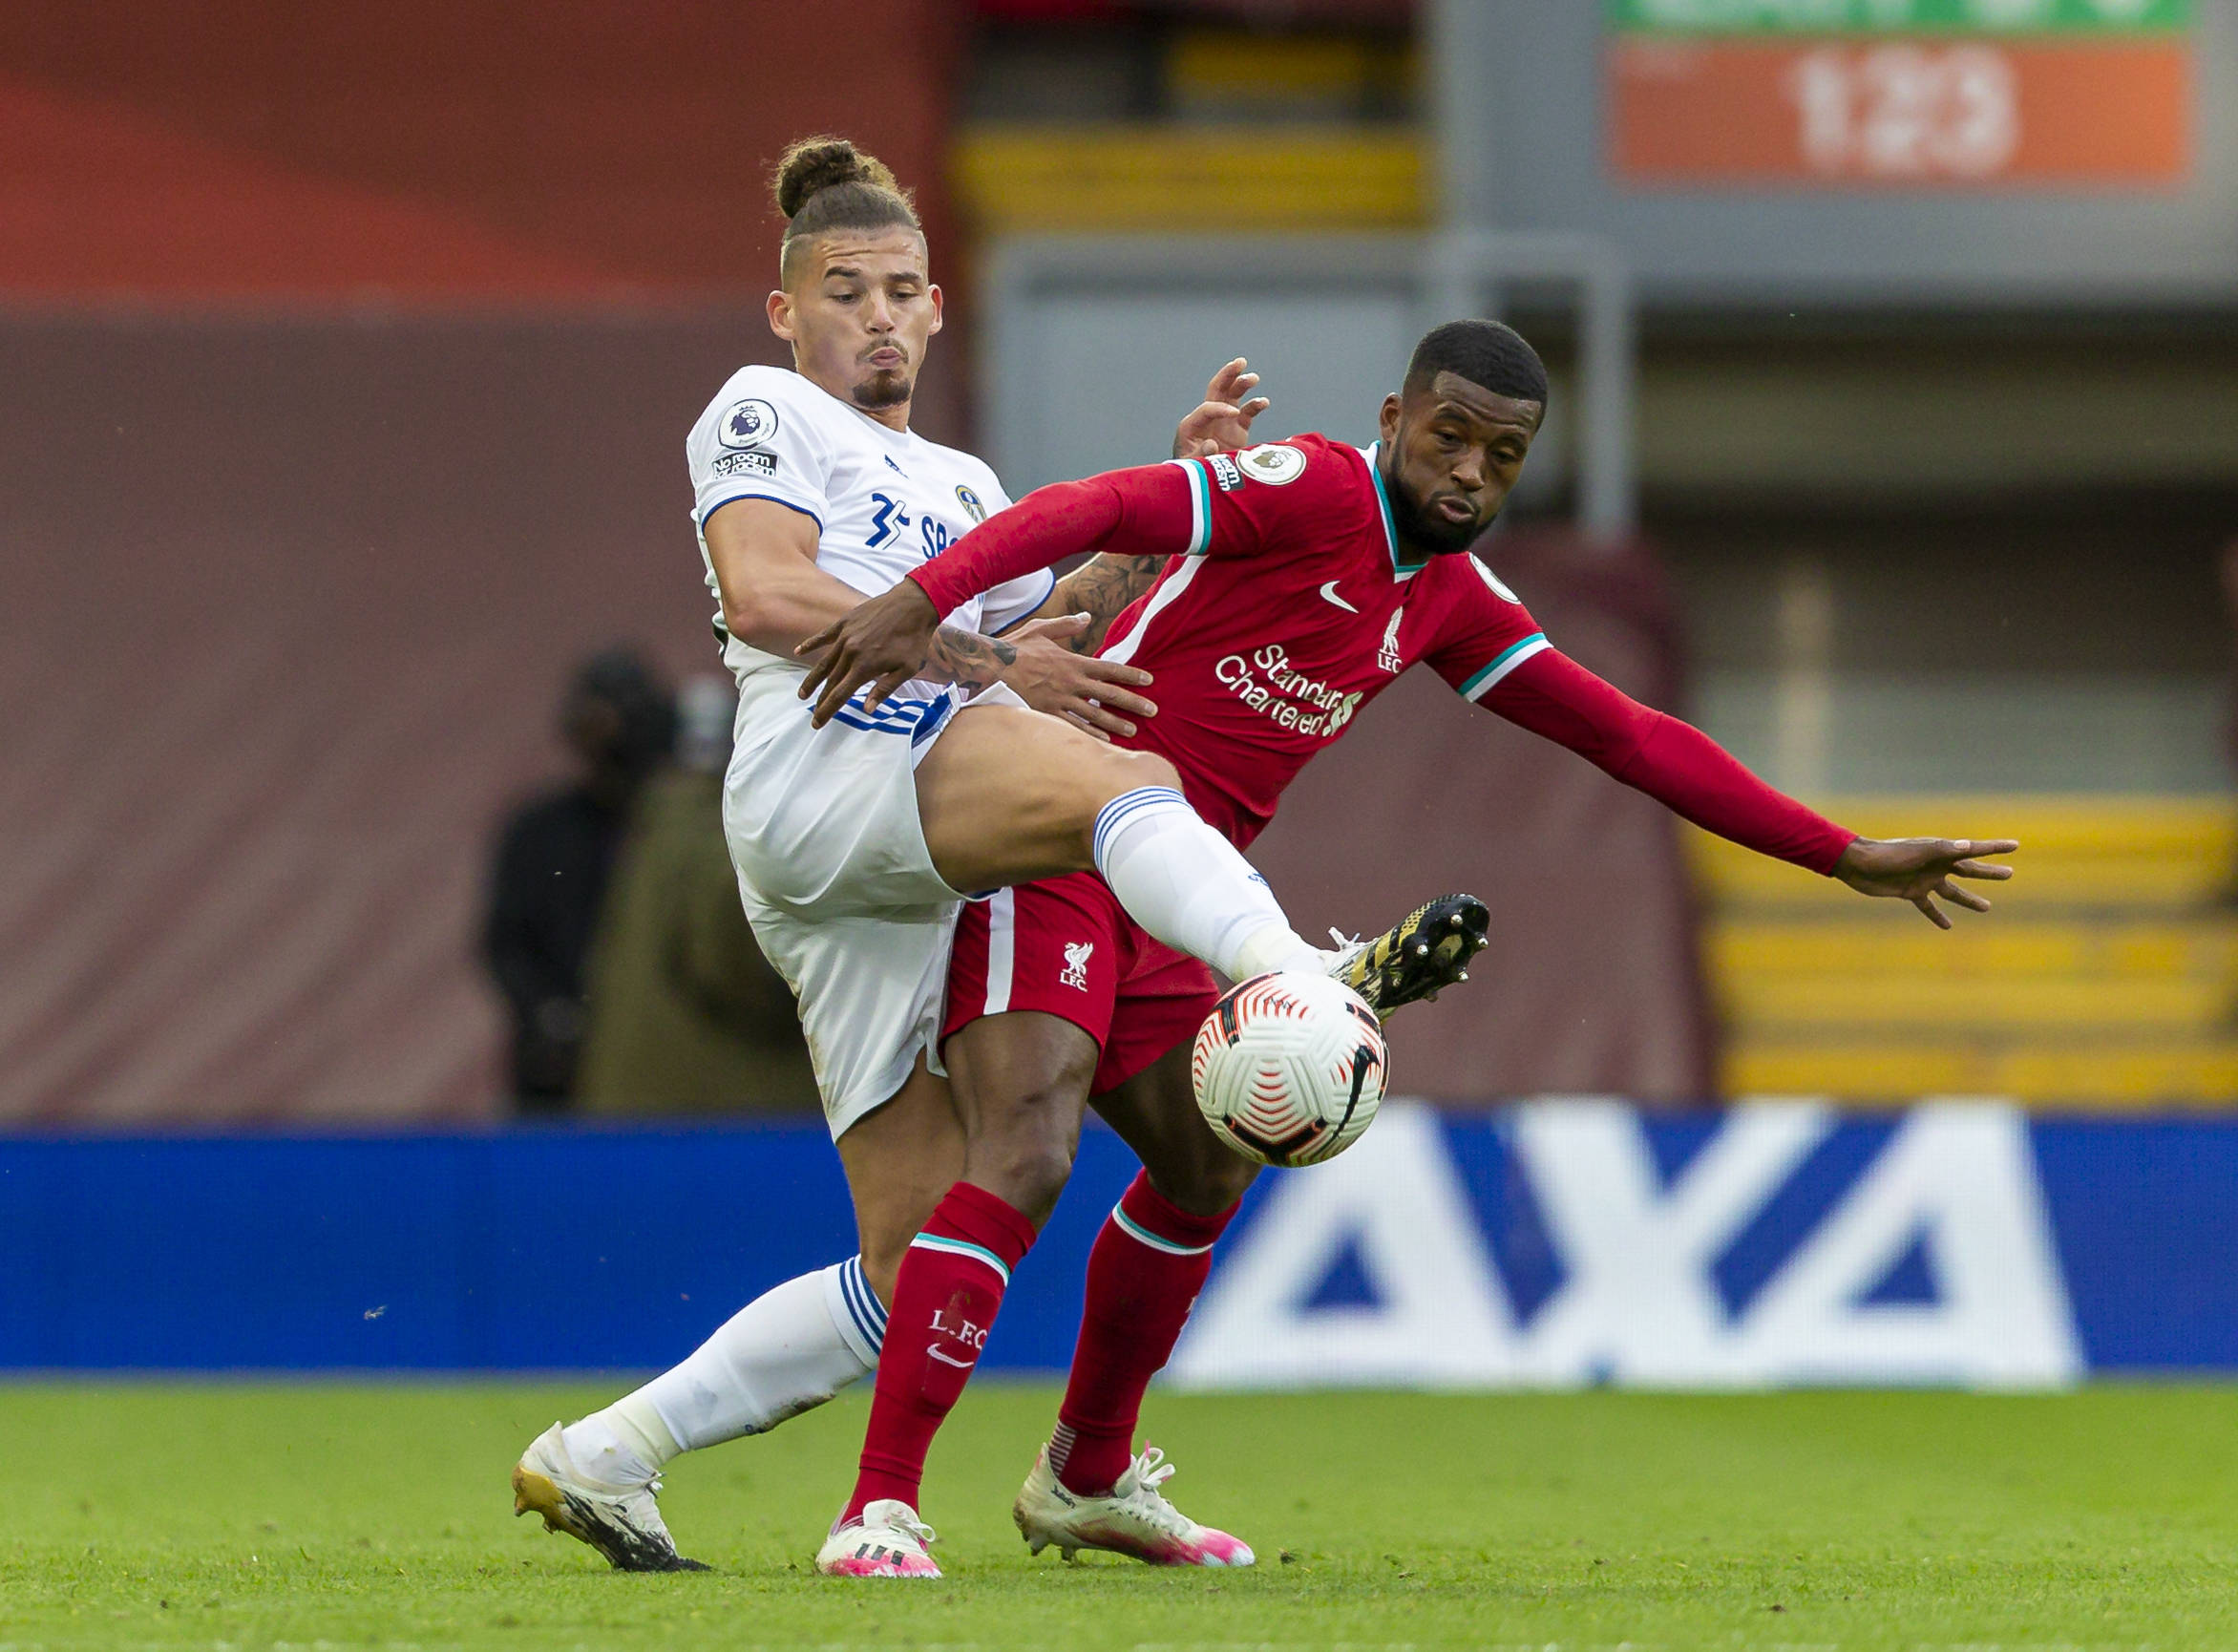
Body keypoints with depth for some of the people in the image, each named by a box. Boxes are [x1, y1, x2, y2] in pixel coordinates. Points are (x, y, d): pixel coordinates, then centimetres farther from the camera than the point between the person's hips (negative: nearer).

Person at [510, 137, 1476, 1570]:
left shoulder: (960, 484, 36)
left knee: (916, 1268, 1)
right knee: (1123, 782, -36)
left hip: (921, 887, 8)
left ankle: (597, 1460, 8)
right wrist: (988, 660, -9)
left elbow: (1062, 620, 23)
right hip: (822, 768, -8)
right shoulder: (762, 412, 13)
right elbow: (764, 596, -5)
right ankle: (1299, 979, -66)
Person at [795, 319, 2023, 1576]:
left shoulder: (1451, 600, 13)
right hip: (1051, 853, -9)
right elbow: (1093, 512, -26)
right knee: (1025, 1160, -24)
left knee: (1207, 1172, 24)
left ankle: (1088, 1481, 43)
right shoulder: (1310, 492, -13)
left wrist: (1846, 857, 18)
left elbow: (1629, 737, 19)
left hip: (1154, 907, 9)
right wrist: (923, 599, -43)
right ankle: (880, 1508, -26)